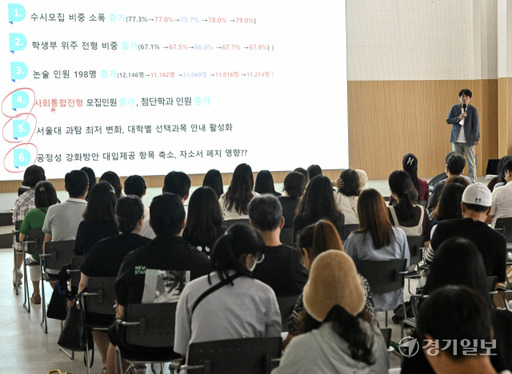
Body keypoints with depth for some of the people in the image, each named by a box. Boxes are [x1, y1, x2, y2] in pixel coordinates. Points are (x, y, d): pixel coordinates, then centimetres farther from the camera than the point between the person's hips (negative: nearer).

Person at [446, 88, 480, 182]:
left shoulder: (473, 110, -1)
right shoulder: (454, 108, 6)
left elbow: (476, 125, -3)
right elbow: (448, 120, 3)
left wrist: (476, 138, -9)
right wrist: (458, 118, -14)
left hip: (468, 140, -2)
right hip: (456, 139, 2)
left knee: (471, 163, -2)